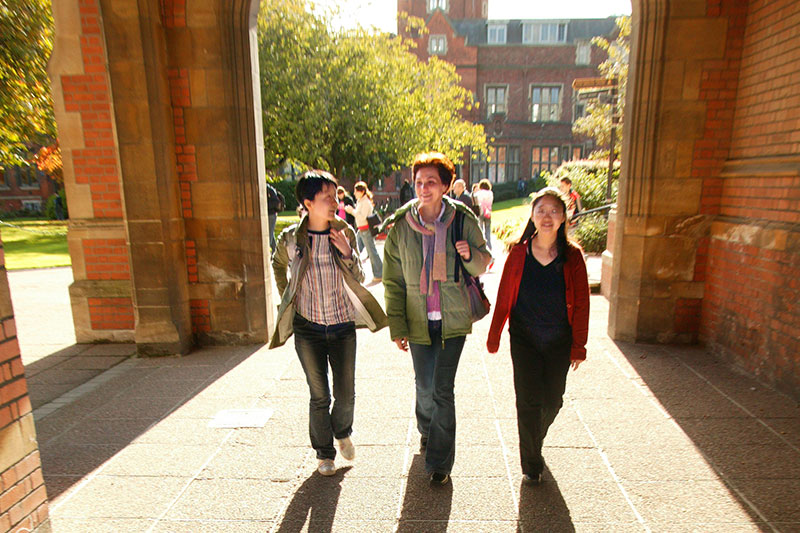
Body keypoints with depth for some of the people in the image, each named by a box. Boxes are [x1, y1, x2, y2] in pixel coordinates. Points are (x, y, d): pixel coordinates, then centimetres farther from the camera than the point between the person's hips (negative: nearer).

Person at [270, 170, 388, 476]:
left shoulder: (344, 234, -4)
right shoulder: (290, 239, -6)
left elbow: (359, 279, 1)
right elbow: (278, 265, 16)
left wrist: (348, 253, -16)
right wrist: (286, 297, 11)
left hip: (343, 327, 1)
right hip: (308, 328, -1)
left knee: (346, 394, 9)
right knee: (319, 396, 9)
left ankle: (342, 432, 43)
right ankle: (324, 453, 32)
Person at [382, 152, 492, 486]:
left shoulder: (462, 220, -6)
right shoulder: (400, 225, -4)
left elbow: (483, 265, 6)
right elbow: (393, 280, 2)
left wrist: (471, 255, -18)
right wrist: (397, 326, 1)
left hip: (452, 320, -1)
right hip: (418, 321, 2)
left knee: (442, 390, -2)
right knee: (424, 386, 16)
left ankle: (439, 462, 17)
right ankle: (426, 429, 49)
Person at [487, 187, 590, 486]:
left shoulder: (573, 256, -6)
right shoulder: (519, 254, -7)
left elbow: (581, 303, -2)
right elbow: (503, 298, -1)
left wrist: (579, 345, -2)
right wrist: (494, 337, 2)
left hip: (559, 342, 1)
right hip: (524, 339, -1)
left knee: (552, 402, 11)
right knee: (528, 401, 0)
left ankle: (534, 442, 43)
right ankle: (531, 465, 19)